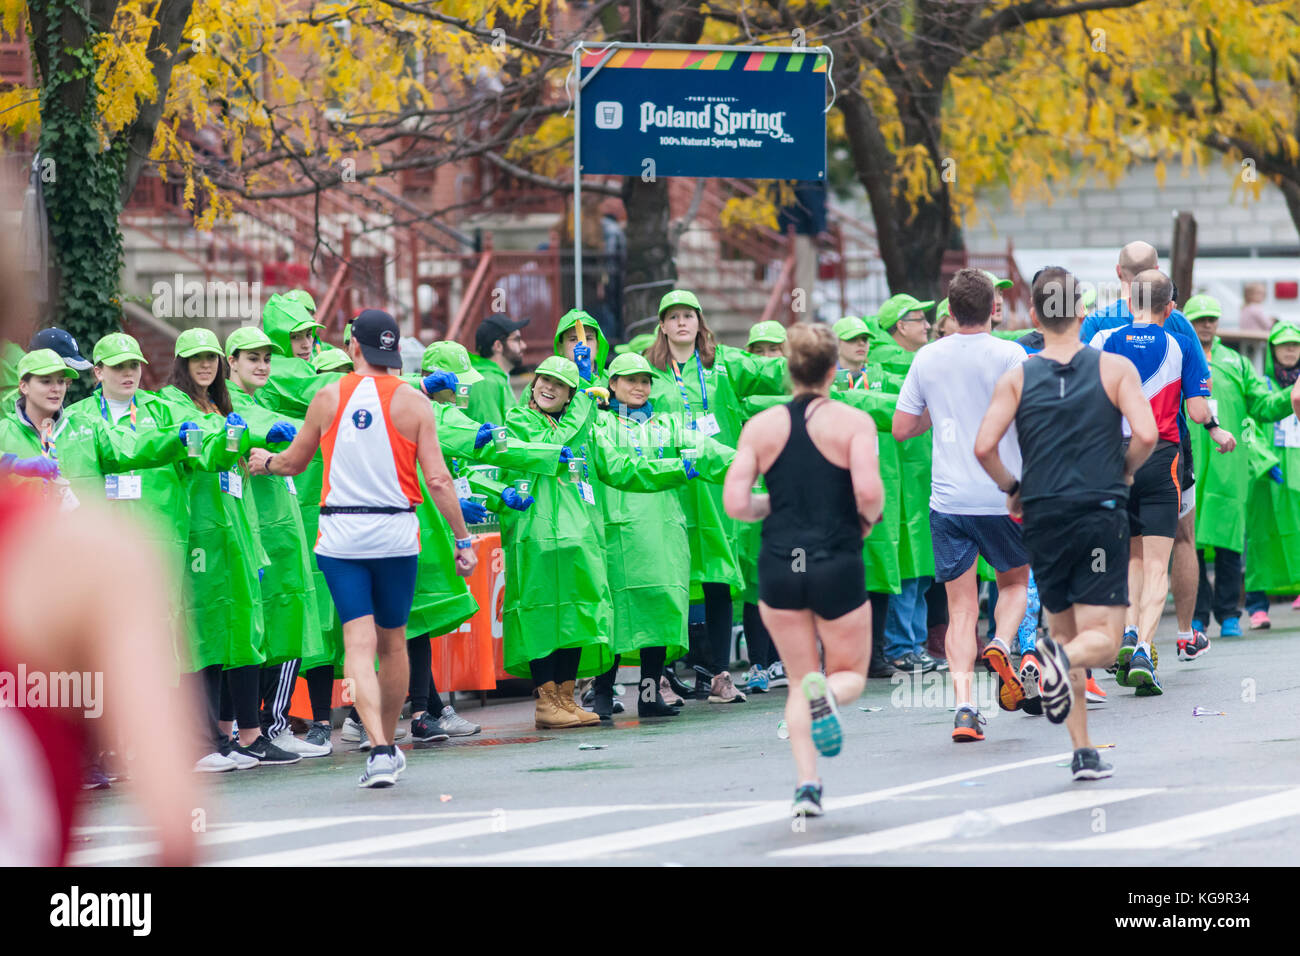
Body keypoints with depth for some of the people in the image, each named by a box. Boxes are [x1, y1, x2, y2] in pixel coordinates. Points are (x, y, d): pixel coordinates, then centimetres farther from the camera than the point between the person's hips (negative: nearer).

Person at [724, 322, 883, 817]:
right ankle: (828, 693, -21)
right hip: (838, 570, -2)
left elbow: (735, 504, -5)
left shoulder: (761, 426, 1)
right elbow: (868, 491, -19)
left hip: (779, 569, 2)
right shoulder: (854, 422, -6)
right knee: (851, 674, 17)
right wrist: (867, 521, 3)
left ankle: (806, 783, -1)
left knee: (800, 682, 16)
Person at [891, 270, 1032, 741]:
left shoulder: (928, 358, 3)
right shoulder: (1009, 356, -7)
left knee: (961, 607, 4)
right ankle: (1001, 644, -8)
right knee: (1015, 581, 22)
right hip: (1003, 497, -2)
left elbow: (901, 429, 7)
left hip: (948, 500, 2)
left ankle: (964, 703, -12)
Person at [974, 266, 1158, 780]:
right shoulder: (1115, 368, 0)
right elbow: (1146, 434, -12)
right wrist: (1123, 472, 7)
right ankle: (1063, 659, -36)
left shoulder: (1017, 377, 3)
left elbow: (984, 447, -8)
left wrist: (1011, 488, 10)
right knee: (1102, 640, -1)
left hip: (1043, 520, 2)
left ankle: (1083, 752, 11)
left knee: (1066, 633, 16)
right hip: (1102, 516, -2)